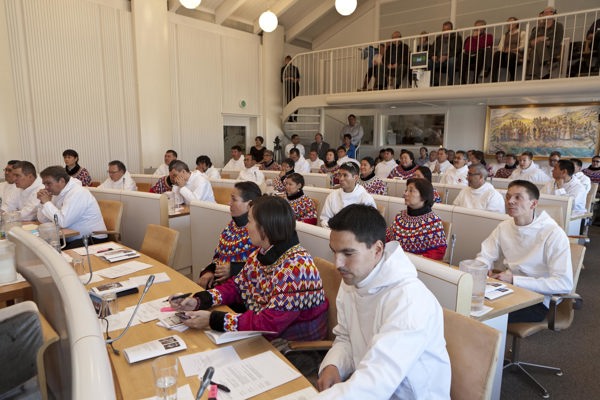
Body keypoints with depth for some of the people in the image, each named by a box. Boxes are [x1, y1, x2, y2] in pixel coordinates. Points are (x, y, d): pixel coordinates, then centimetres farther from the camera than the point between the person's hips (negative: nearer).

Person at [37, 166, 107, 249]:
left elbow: (63, 222, -26)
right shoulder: (58, 193, 10)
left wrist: (47, 202, -14)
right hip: (71, 239, 8)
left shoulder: (77, 193, -17)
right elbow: (43, 220, 13)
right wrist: (43, 202, -2)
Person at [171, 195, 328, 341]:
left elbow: (269, 324, -28)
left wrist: (212, 320, -26)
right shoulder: (260, 254, -2)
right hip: (264, 336, 7)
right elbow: (237, 286, 7)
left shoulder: (297, 266, -28)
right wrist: (199, 301, -8)